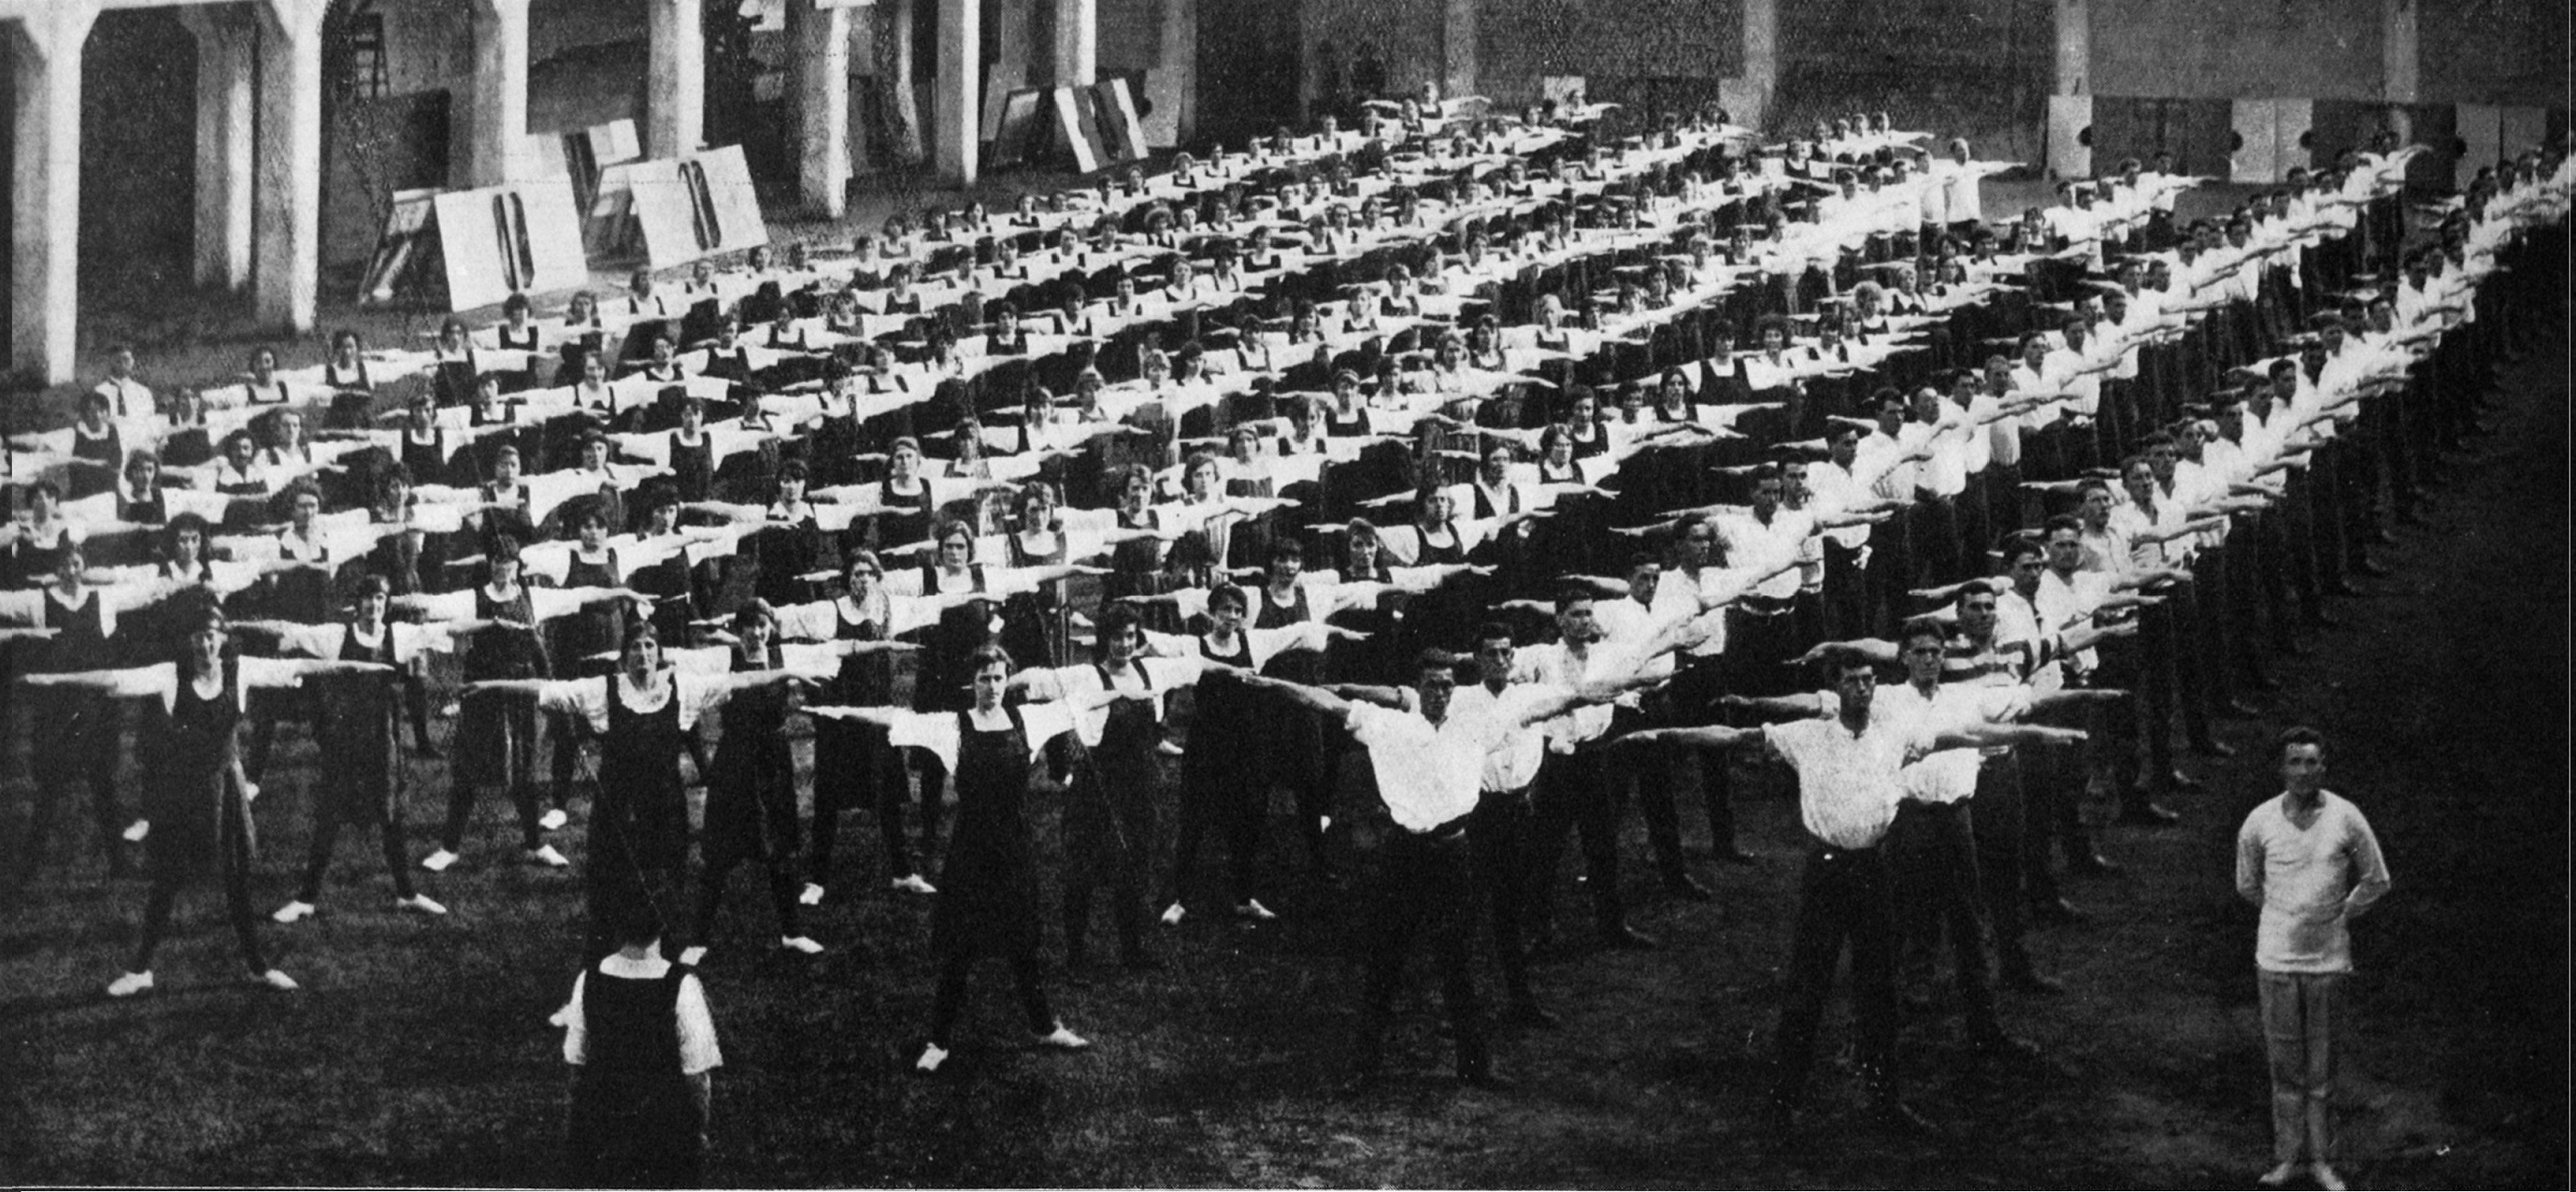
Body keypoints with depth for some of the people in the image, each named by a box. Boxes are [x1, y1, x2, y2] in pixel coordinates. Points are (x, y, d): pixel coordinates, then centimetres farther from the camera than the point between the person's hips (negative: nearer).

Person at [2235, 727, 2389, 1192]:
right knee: (2285, 1066, 6)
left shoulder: (2346, 818, -5)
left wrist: (2340, 914, 8)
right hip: (2275, 958, 1)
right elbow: (2247, 885, 14)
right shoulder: (2259, 822, -3)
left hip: (2328, 958, -1)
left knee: (2322, 1067, 5)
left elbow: (2376, 881, 8)